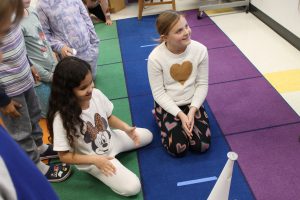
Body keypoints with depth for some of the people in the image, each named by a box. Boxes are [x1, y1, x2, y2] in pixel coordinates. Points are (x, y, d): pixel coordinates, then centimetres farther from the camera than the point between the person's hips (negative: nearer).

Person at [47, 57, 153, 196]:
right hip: (92, 159, -5)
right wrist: (95, 160, -27)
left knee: (147, 136, 18)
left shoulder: (96, 94, -20)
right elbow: (64, 156, -22)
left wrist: (127, 129, -16)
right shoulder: (62, 117, -33)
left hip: (110, 140, 6)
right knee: (132, 187, -14)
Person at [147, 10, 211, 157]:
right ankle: (160, 117, 15)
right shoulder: (155, 58, -23)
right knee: (178, 149, -12)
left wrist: (192, 111, -18)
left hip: (192, 103, 3)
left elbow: (202, 84, -7)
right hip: (168, 105, -2)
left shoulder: (200, 50, -15)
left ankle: (185, 123, 19)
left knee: (202, 145, -9)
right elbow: (159, 93, -15)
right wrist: (180, 115, -21)